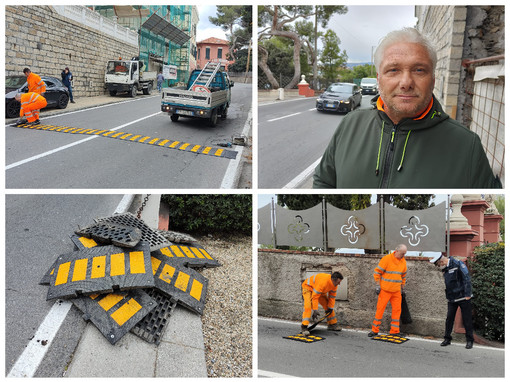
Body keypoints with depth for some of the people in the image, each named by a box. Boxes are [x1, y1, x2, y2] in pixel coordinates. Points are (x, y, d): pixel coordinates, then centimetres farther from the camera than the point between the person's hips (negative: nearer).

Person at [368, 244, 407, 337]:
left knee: (397, 310, 4)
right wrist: (377, 285, -10)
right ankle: (375, 330, 7)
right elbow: (377, 271, -8)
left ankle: (394, 331, 14)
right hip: (385, 290, -5)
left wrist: (402, 287, 18)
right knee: (380, 308, -2)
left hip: (397, 291, 5)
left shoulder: (403, 261, 7)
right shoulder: (387, 259, -11)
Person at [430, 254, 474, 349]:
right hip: (452, 299, 7)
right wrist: (448, 296, 15)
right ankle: (447, 339, 14)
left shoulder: (458, 264, -13)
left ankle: (469, 341, 11)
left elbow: (467, 278, -15)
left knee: (467, 319, 2)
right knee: (449, 318, 4)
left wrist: (468, 294, -17)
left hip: (463, 298, -6)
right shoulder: (444, 269, 11)